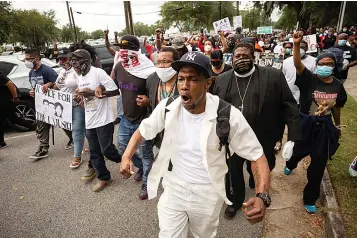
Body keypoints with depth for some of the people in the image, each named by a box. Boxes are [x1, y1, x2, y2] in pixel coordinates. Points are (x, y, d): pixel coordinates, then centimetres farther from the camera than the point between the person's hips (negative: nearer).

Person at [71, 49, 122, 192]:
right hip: (89, 121, 8)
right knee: (94, 152, 13)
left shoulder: (98, 73, -15)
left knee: (107, 150, -1)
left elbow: (115, 91, -17)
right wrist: (78, 97, -2)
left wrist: (93, 92, -22)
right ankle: (104, 178, 29)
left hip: (103, 120, -8)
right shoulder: (79, 77, 10)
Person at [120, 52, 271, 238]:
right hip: (173, 188, 1)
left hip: (208, 193, -1)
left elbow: (257, 156, -15)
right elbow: (142, 132, 3)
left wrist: (262, 197, -31)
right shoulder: (167, 107, -13)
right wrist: (126, 157, -14)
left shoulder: (228, 115, -23)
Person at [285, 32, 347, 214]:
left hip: (324, 127, 3)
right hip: (306, 124, -3)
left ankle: (310, 198, 27)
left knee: (319, 164, 8)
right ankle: (290, 164, 62)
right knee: (300, 151, 21)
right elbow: (297, 64, -30)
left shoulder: (338, 85, -1)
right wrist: (296, 45, -43)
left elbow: (336, 107, 12)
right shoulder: (309, 79, -13)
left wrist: (337, 125, 20)